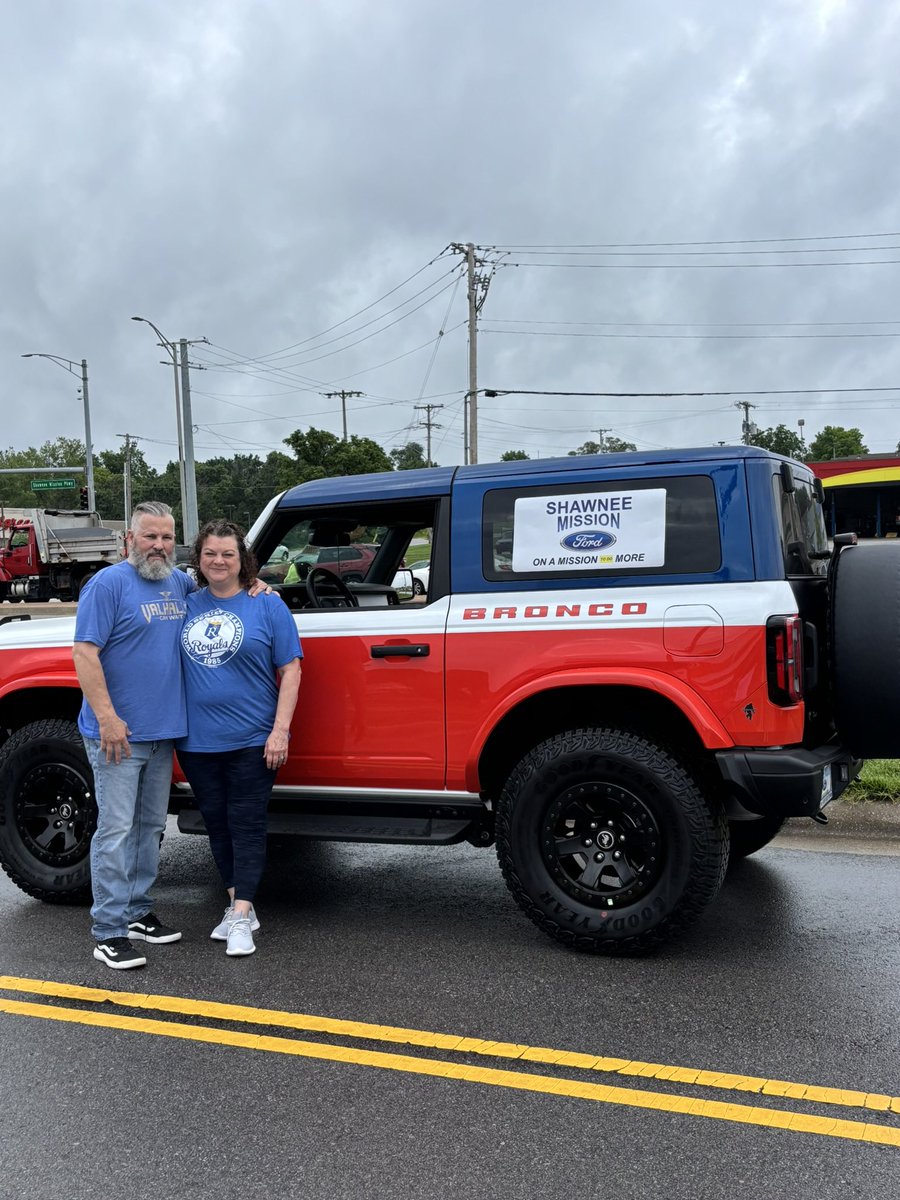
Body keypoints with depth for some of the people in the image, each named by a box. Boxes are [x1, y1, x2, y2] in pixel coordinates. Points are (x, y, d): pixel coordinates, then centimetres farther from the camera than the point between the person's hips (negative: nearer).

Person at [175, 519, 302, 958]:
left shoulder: (266, 605, -3)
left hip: (250, 740, -4)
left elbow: (290, 671, -5)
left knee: (246, 825, -1)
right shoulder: (186, 605, 7)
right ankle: (239, 907, 26)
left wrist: (279, 731, -12)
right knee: (216, 823, 12)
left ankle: (240, 918, 4)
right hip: (196, 742, 5)